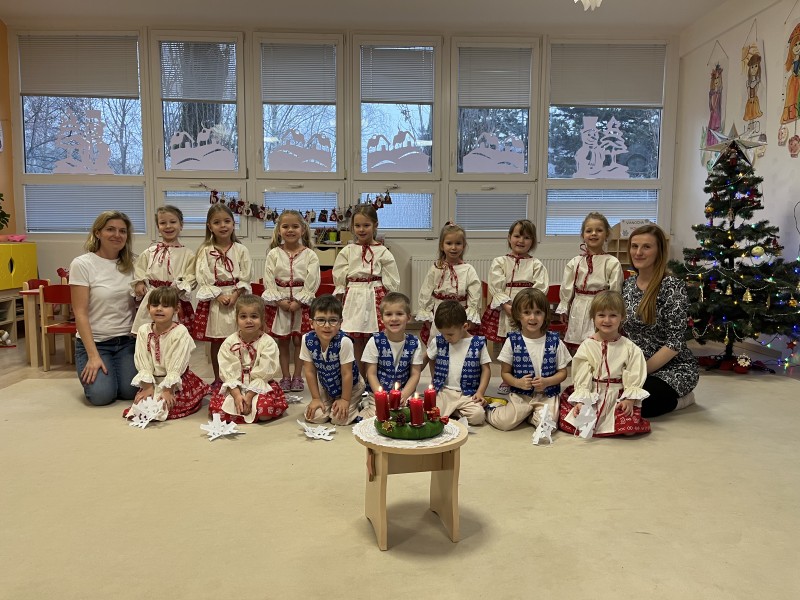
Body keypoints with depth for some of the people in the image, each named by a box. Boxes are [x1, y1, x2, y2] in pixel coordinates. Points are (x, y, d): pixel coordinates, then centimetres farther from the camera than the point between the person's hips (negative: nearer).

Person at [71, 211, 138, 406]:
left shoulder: (130, 265, 4)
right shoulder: (82, 264, -8)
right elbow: (80, 313, -11)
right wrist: (93, 355, -16)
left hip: (127, 341, 3)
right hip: (94, 341, -3)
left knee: (131, 392, -15)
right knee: (102, 395, -19)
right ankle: (90, 368, 15)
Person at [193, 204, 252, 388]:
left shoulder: (241, 250, 2)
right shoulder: (205, 251, 0)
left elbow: (245, 278, -1)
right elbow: (202, 279, -6)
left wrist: (235, 295, -14)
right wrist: (218, 296, -15)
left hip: (236, 299, 0)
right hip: (213, 300, 0)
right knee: (215, 342, 8)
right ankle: (217, 379, 20)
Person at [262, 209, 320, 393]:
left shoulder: (310, 255, -2)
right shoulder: (274, 254, 2)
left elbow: (312, 282, -8)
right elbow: (269, 280, -3)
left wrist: (298, 302, -16)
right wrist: (280, 301, -14)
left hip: (302, 302, -1)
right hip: (278, 302, 1)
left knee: (298, 340, 5)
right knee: (282, 342, 8)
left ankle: (297, 376, 16)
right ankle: (285, 377, 18)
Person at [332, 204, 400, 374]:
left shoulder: (382, 252, 0)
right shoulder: (347, 252, 6)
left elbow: (391, 283, 1)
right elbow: (339, 281, 7)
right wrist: (338, 305, 3)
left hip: (375, 299, -2)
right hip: (353, 300, 2)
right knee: (357, 345, 6)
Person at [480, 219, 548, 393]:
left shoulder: (536, 265, 4)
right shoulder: (499, 262, 6)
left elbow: (539, 290, -4)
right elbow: (497, 287, -3)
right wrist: (507, 307, -14)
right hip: (504, 311, 1)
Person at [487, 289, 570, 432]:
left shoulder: (555, 341, 0)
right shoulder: (512, 341, -1)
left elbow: (562, 372, 5)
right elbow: (505, 372, 4)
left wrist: (547, 382, -14)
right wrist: (518, 382, -16)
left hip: (547, 395, 1)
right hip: (520, 394, -1)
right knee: (503, 423, -21)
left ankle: (528, 414, 6)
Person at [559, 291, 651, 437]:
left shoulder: (629, 348, 1)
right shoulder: (587, 345, 1)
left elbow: (634, 378, 0)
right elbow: (581, 377, -2)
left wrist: (629, 399, -14)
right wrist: (580, 401, -13)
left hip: (618, 397, 0)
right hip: (592, 396, 0)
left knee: (629, 429, -23)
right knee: (566, 423, -18)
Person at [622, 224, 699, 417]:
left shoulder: (672, 286, -16)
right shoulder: (628, 284, 4)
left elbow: (675, 342, -19)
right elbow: (622, 330, 10)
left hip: (674, 367, -7)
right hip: (637, 365, 7)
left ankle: (680, 398, 3)